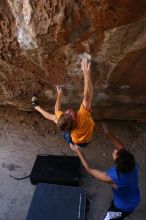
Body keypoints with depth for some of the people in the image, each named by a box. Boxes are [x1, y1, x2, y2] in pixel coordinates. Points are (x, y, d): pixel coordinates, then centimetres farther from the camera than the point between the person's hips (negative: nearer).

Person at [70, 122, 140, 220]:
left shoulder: (111, 177, -45)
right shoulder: (132, 164, -31)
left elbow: (89, 169, -31)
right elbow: (122, 148, -14)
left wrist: (78, 151, -25)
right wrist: (109, 133, -23)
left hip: (124, 207, -7)